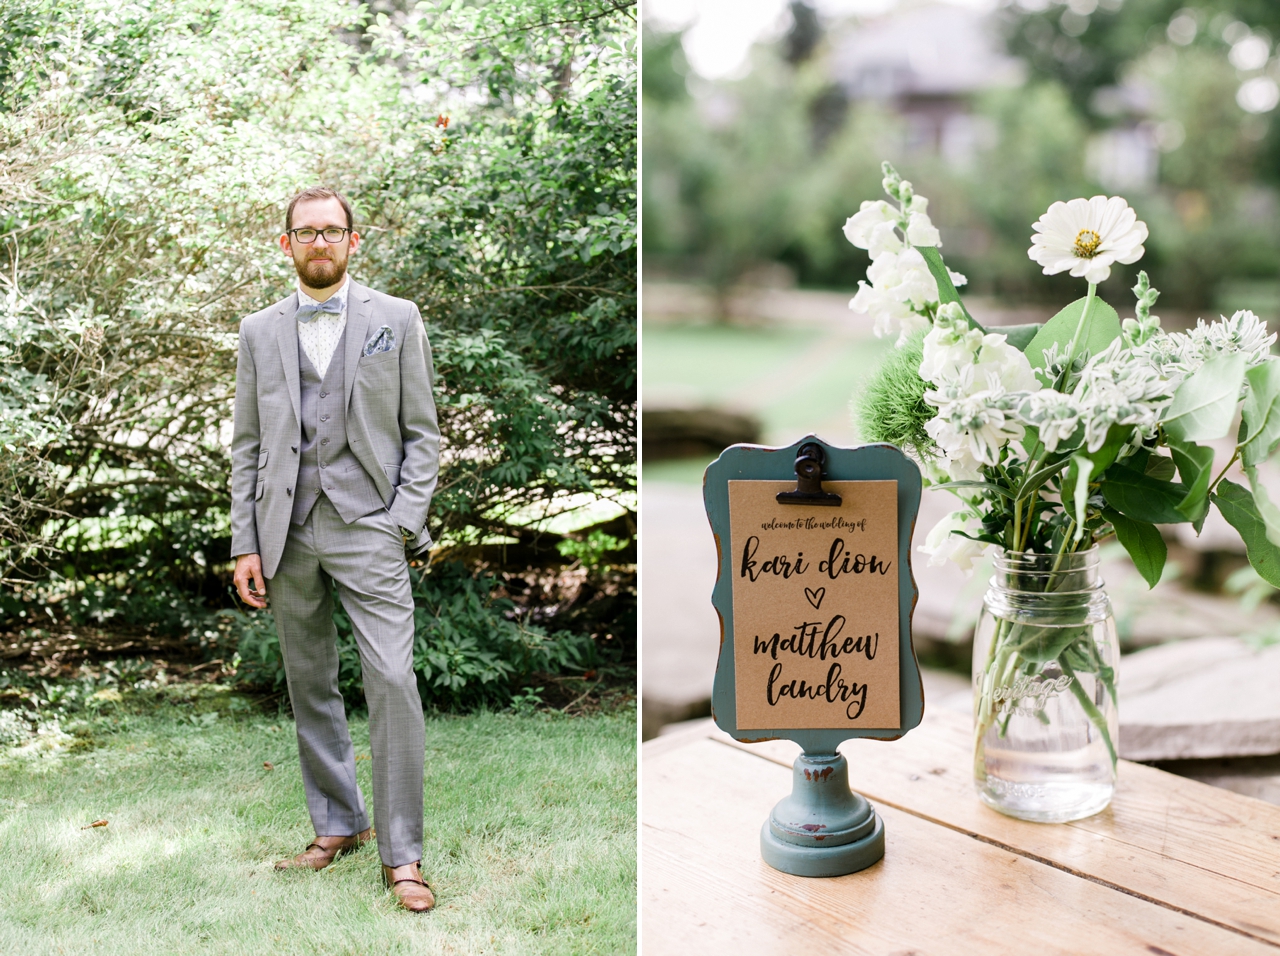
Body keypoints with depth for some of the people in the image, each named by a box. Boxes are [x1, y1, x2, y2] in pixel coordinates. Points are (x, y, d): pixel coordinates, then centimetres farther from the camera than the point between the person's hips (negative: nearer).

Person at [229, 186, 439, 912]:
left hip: (368, 528, -3)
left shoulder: (397, 319, 4)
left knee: (393, 681, -13)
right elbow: (247, 445, 11)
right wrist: (246, 543, 3)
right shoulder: (260, 331, 12)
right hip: (288, 534, 4)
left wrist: (402, 524, -8)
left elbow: (423, 434, 3)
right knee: (309, 687, 10)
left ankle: (401, 853, -4)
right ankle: (338, 824, 25)